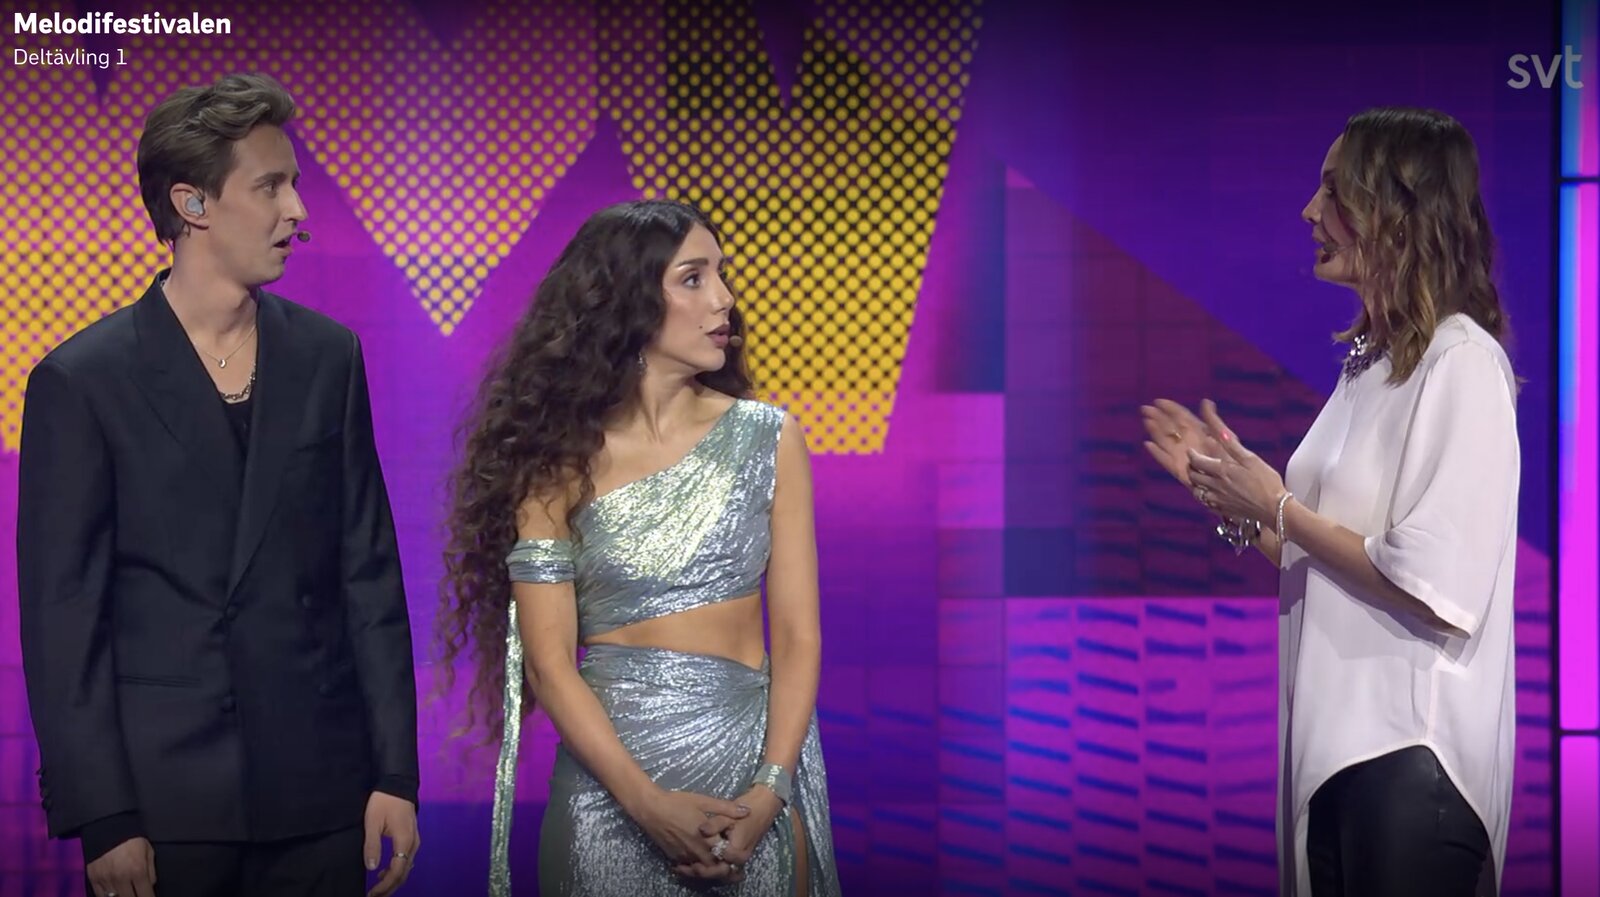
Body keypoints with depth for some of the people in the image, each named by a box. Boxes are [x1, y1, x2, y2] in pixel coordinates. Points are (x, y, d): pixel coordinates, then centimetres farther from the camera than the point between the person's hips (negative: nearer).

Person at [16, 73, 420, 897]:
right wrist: (102, 819, -9)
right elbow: (62, 613, -5)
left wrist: (394, 773, 3)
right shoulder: (81, 380, -4)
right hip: (161, 800, -3)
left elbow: (368, 571, 8)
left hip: (319, 793, 3)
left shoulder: (328, 356, 7)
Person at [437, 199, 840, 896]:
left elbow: (797, 636, -2)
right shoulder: (557, 461, -2)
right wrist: (648, 803, -17)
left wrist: (769, 793, -14)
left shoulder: (765, 438, 1)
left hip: (754, 758, 1)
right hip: (609, 777, -1)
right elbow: (549, 662, -6)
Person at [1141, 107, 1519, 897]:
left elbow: (1437, 591, -21)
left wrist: (1278, 508, -13)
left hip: (1411, 749, -9)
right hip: (1335, 737, 9)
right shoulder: (1372, 359, 12)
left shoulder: (1462, 363, -14)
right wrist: (1232, 496, 4)